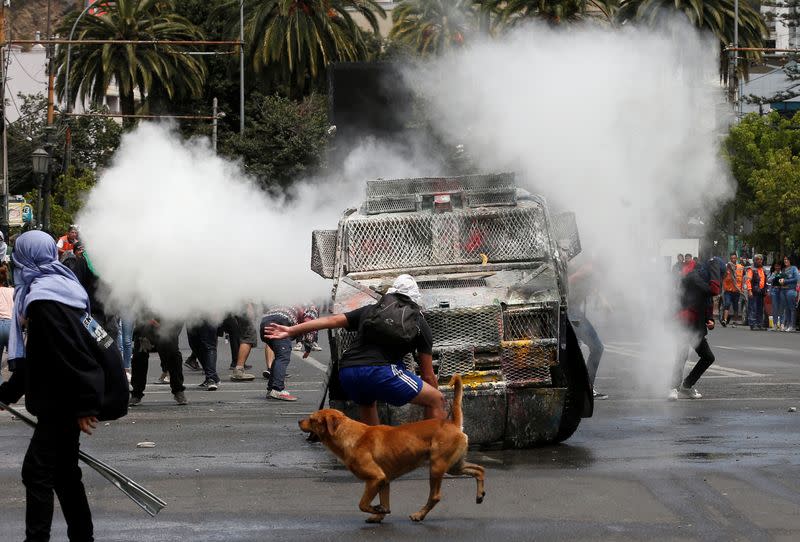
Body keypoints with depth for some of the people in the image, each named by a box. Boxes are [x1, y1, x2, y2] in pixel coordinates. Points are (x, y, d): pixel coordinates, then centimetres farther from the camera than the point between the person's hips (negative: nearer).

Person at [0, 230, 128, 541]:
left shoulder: (44, 299, -19)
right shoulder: (55, 288, 13)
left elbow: (70, 355, -24)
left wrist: (84, 405, -24)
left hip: (63, 402, -10)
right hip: (61, 401, 10)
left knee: (36, 471, -10)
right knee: (63, 471, 16)